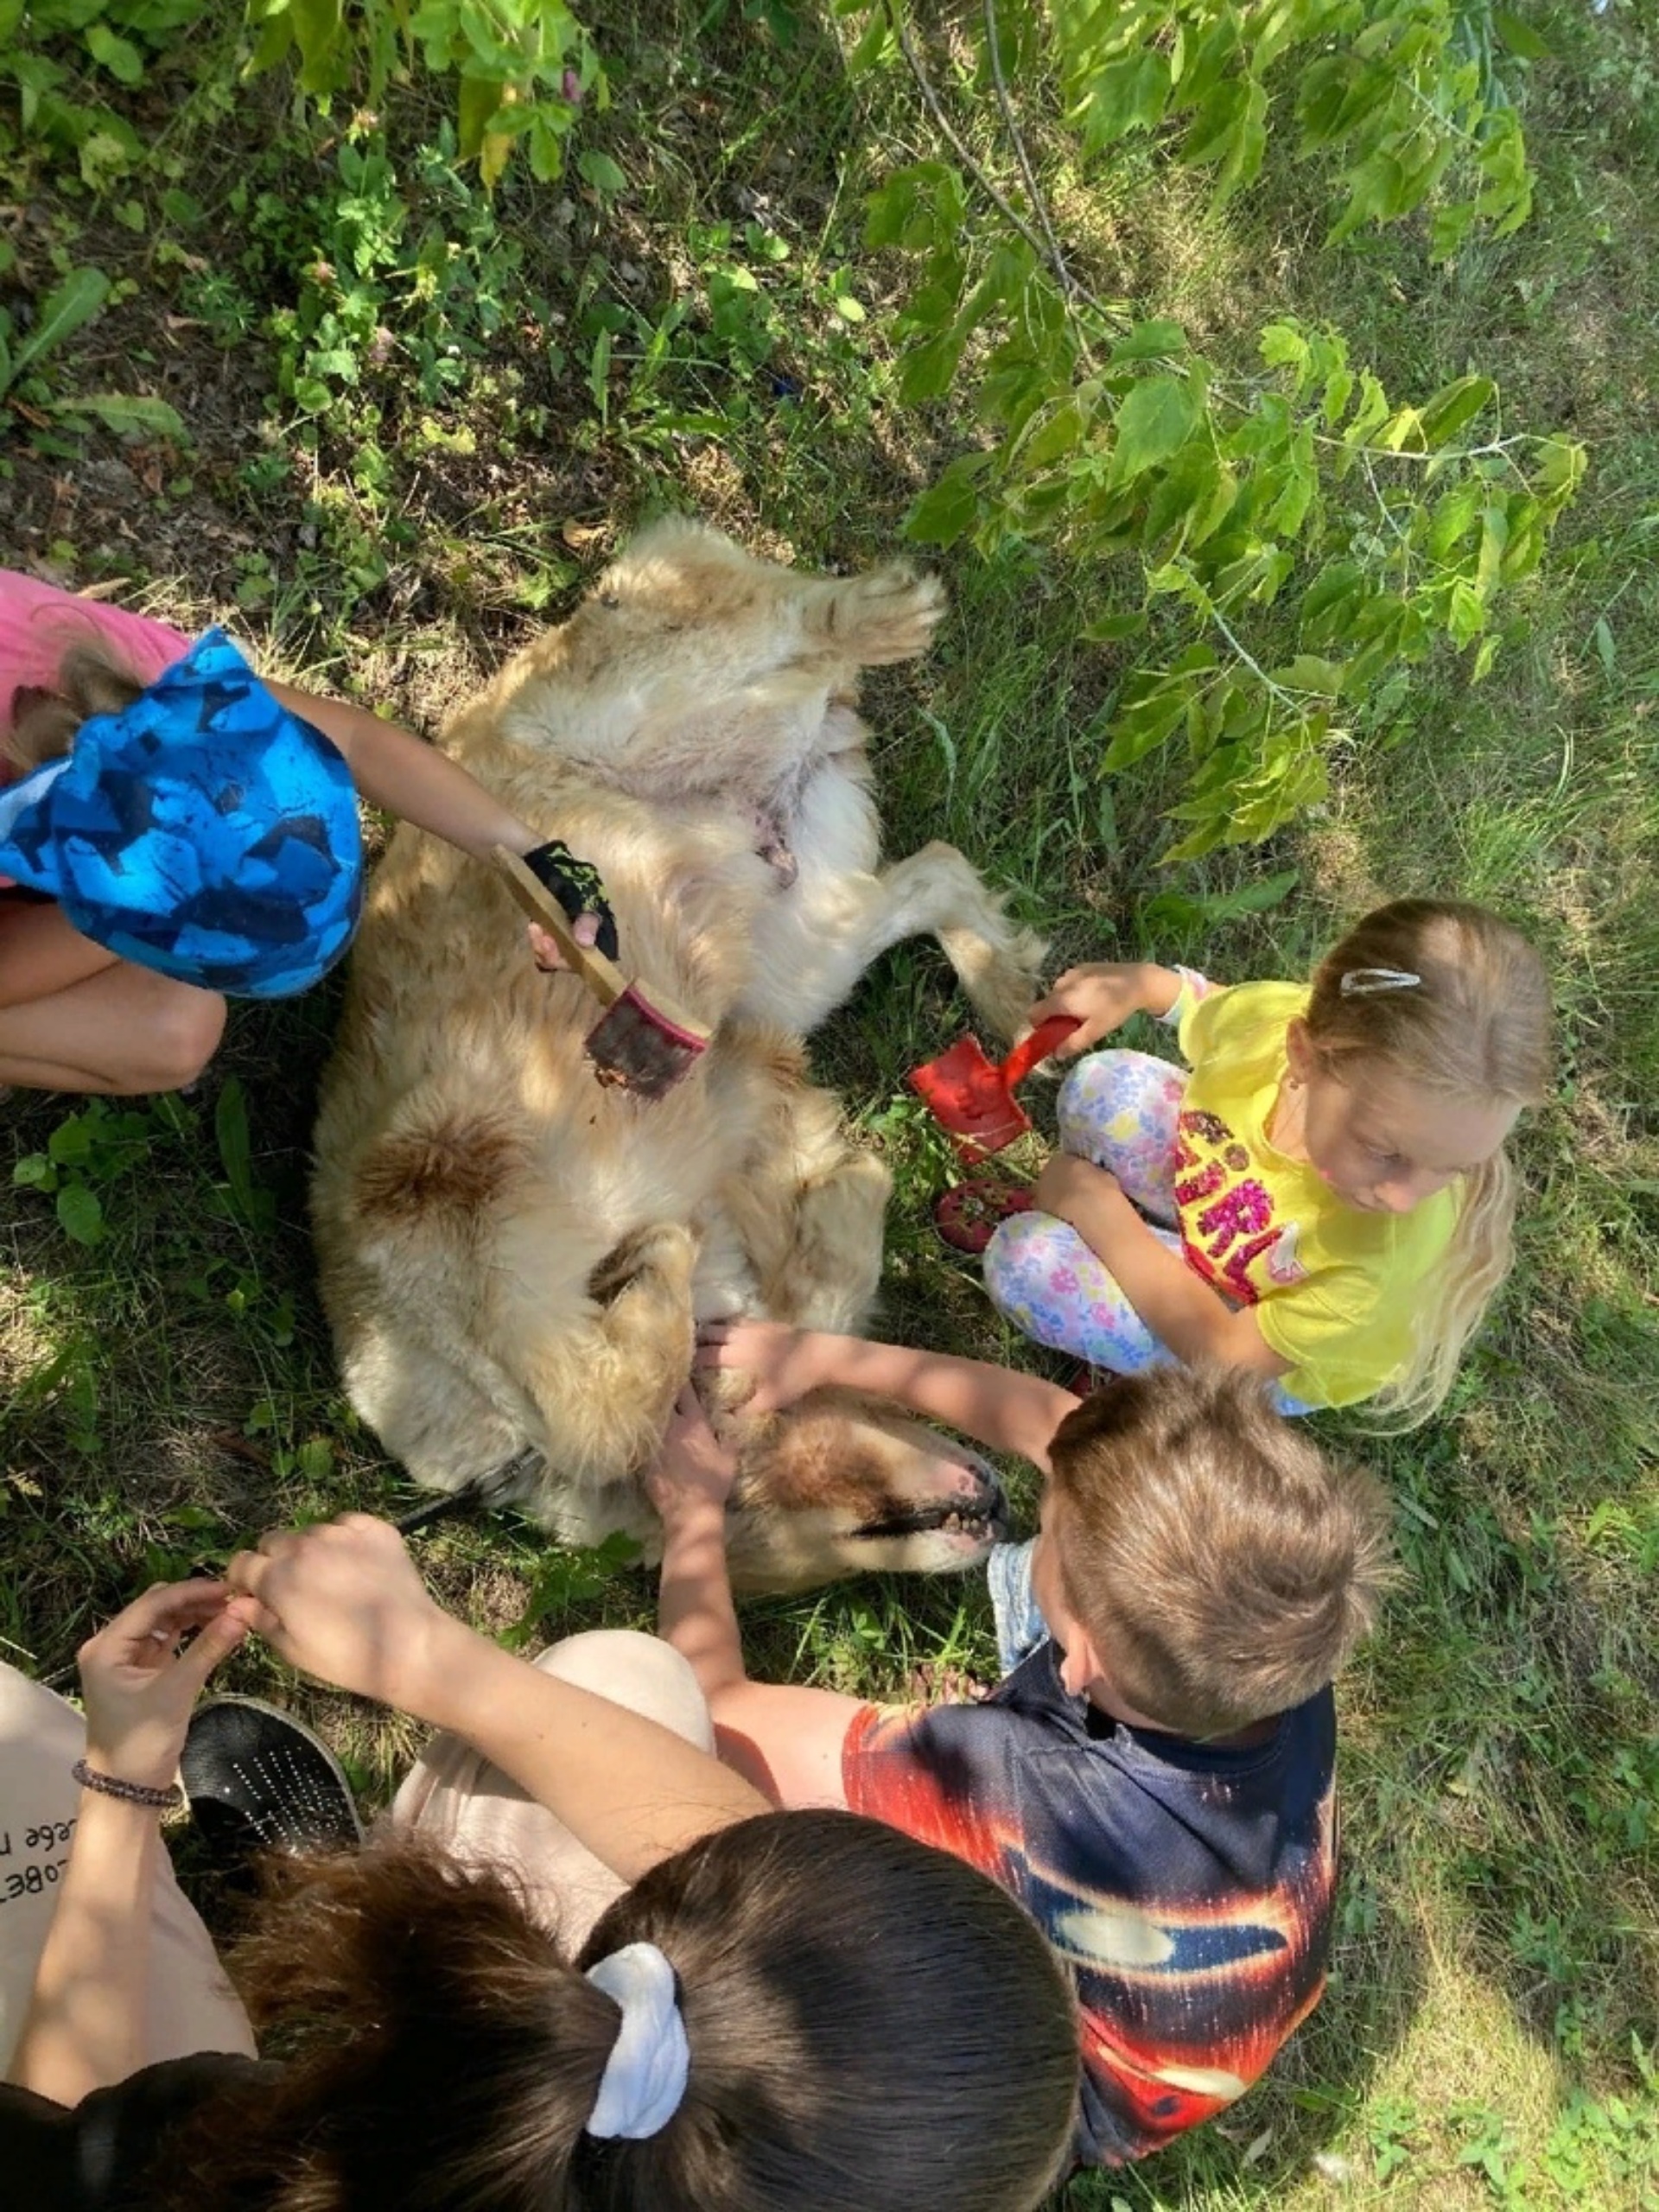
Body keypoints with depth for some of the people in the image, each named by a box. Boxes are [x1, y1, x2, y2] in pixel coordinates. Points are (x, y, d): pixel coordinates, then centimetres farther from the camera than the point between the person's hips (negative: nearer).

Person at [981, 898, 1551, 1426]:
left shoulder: (1383, 1253, -45)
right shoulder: (1281, 1017, -32)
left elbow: (1230, 1352, -27)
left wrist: (1103, 1217, -23)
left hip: (1270, 1357, -5)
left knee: (1028, 1266, -20)